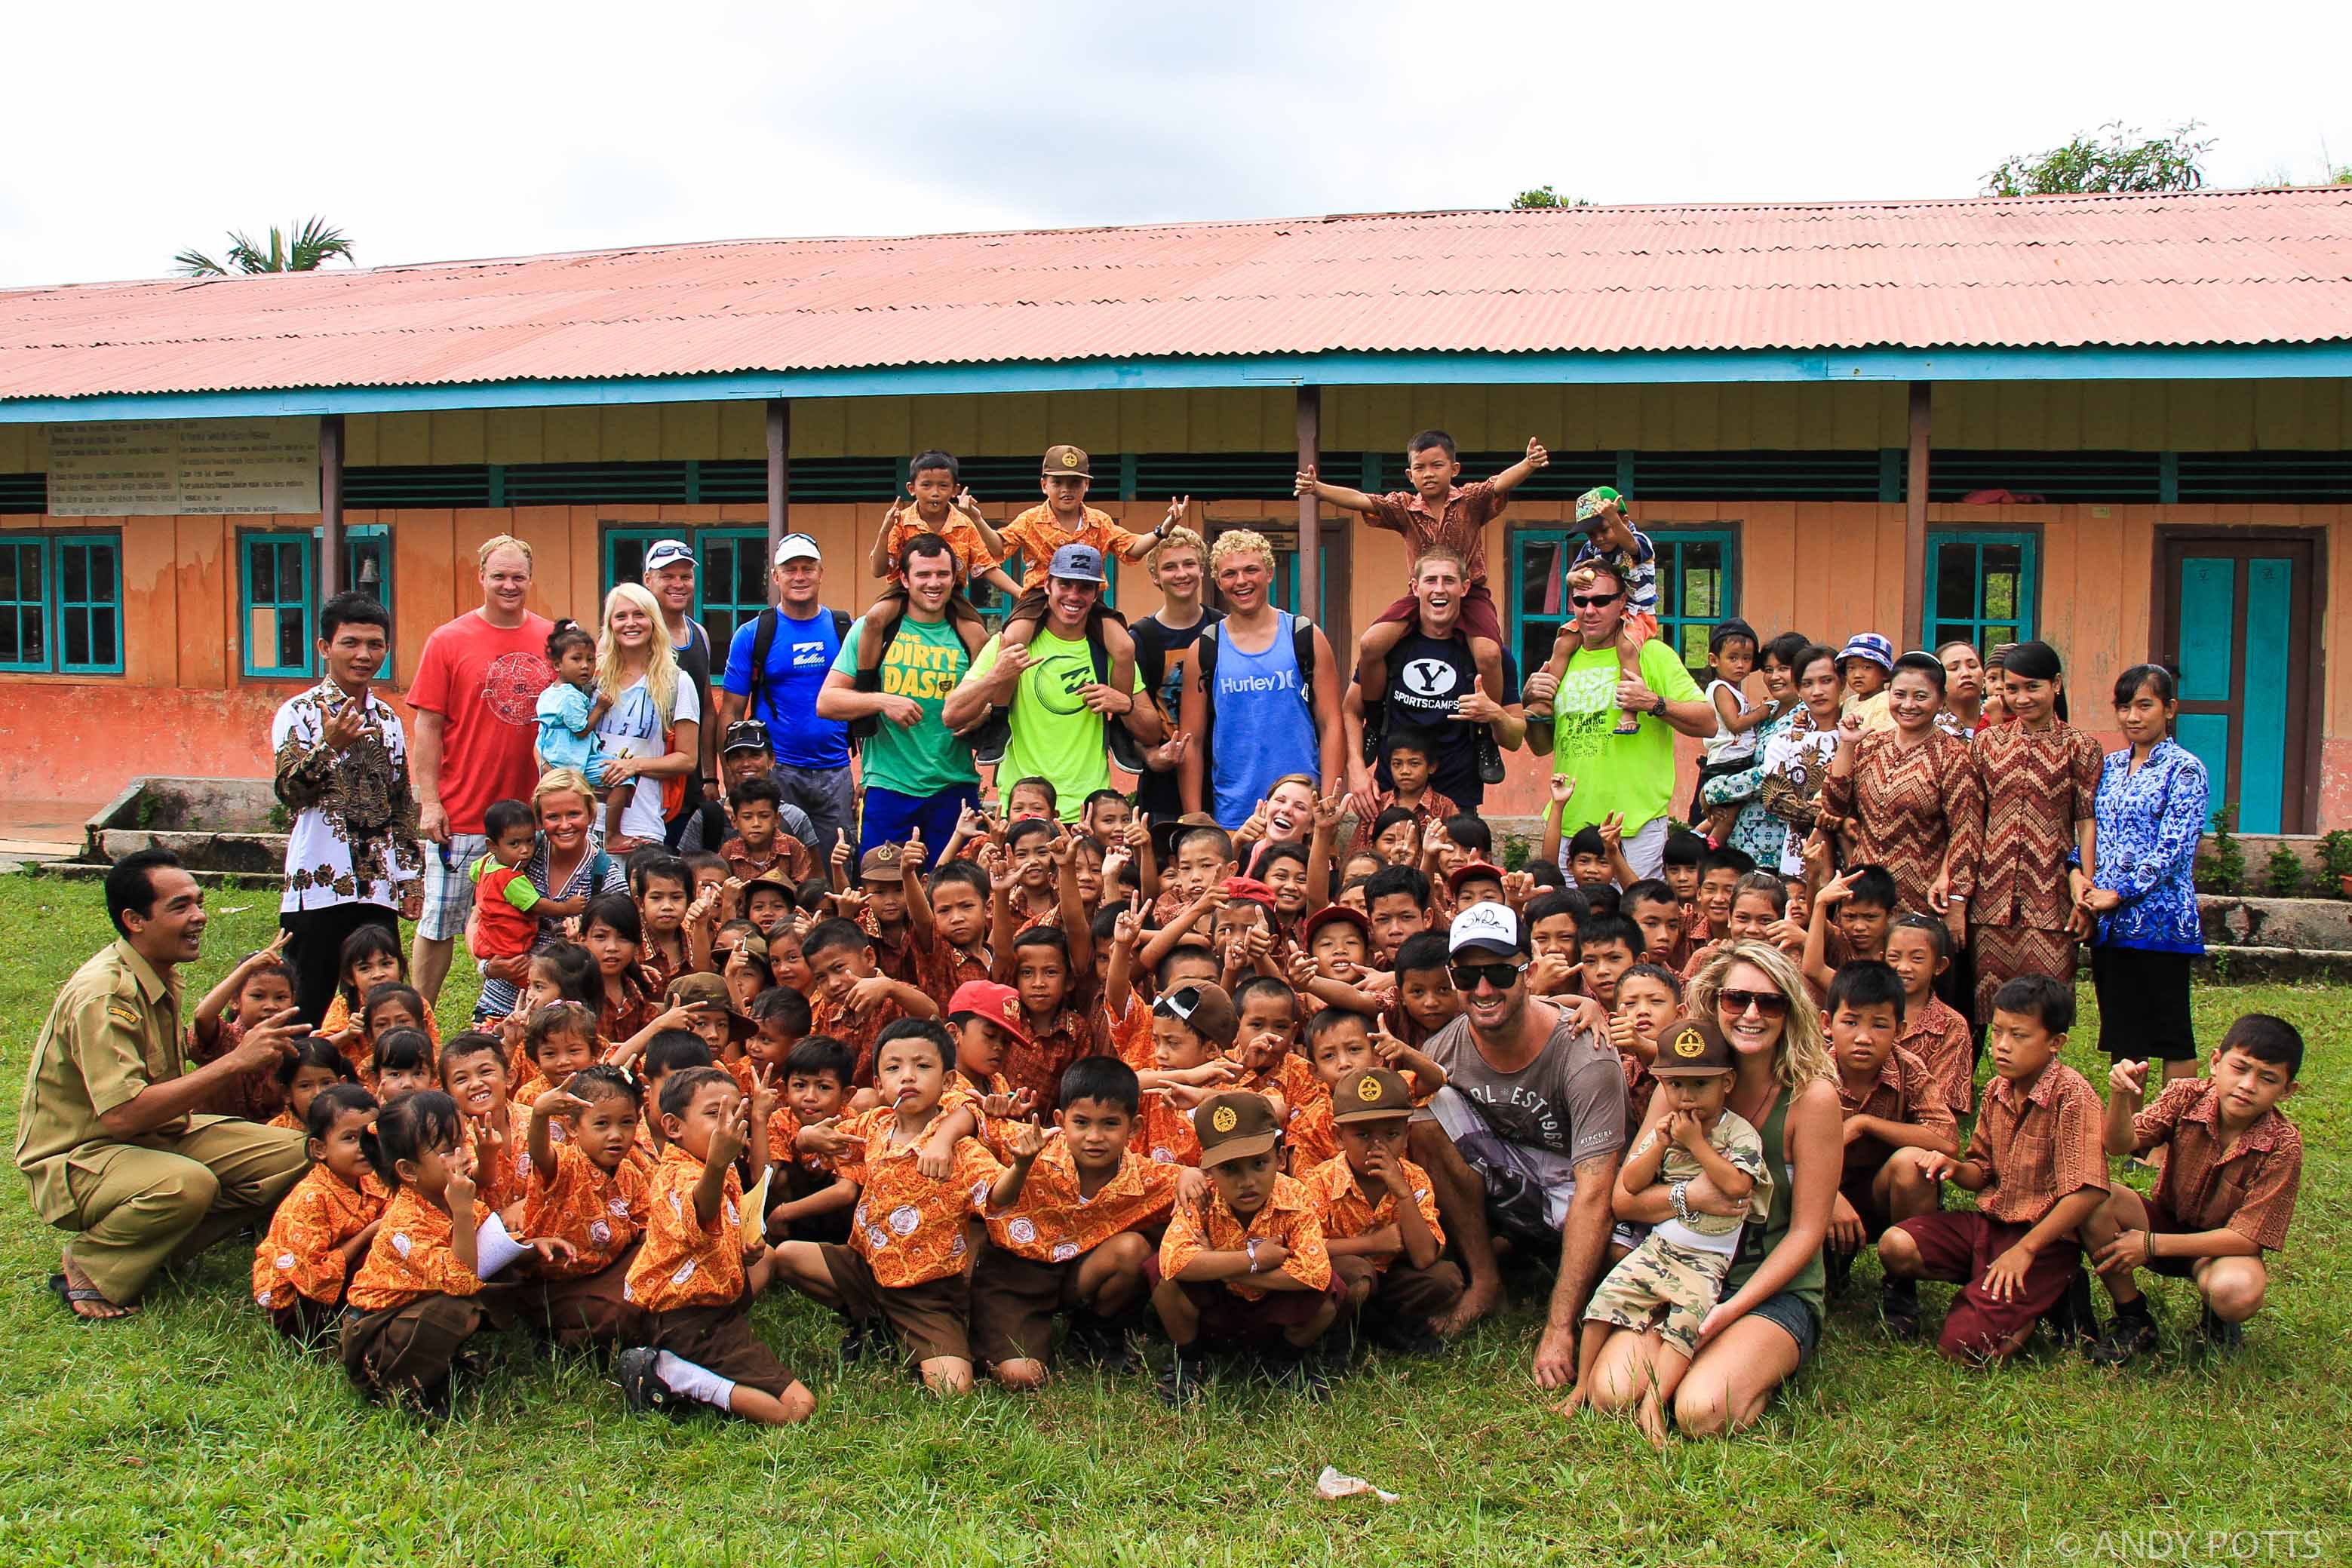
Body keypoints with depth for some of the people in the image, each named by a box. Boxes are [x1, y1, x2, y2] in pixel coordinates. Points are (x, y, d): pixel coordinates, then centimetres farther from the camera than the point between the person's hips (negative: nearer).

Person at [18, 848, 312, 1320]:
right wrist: (236, 1061, -32)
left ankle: (159, 1246, -1)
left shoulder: (162, 976, 6)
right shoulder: (102, 995, -24)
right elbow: (123, 1114, -33)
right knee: (188, 1184, -38)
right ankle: (88, 1268, -11)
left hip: (156, 1136, 9)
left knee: (293, 1154, -8)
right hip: (74, 1160, -9)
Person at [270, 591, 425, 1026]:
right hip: (319, 886, -5)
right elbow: (290, 792, -15)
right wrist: (329, 746, -30)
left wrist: (411, 878, 16)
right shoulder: (298, 713, -2)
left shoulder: (388, 719, 14)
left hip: (379, 889, 5)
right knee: (308, 1009, -2)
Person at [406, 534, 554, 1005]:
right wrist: (429, 801, -9)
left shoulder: (551, 639, 6)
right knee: (439, 924, 5)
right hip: (462, 816, -2)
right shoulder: (448, 641, -1)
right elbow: (428, 726, -2)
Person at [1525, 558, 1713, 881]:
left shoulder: (1652, 654, -1)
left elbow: (1708, 723, -6)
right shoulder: (1564, 660, 13)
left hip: (1637, 825, -4)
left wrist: (1654, 703, -20)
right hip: (1569, 823, 4)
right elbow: (1542, 747, 19)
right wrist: (1530, 701, 2)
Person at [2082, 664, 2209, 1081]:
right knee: (2121, 1031, 12)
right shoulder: (2110, 766, 13)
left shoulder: (2184, 770, -6)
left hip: (2159, 920, -6)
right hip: (2108, 921, 6)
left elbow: (2173, 849, -13)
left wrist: (2120, 894, -15)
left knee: (2171, 1035, 0)